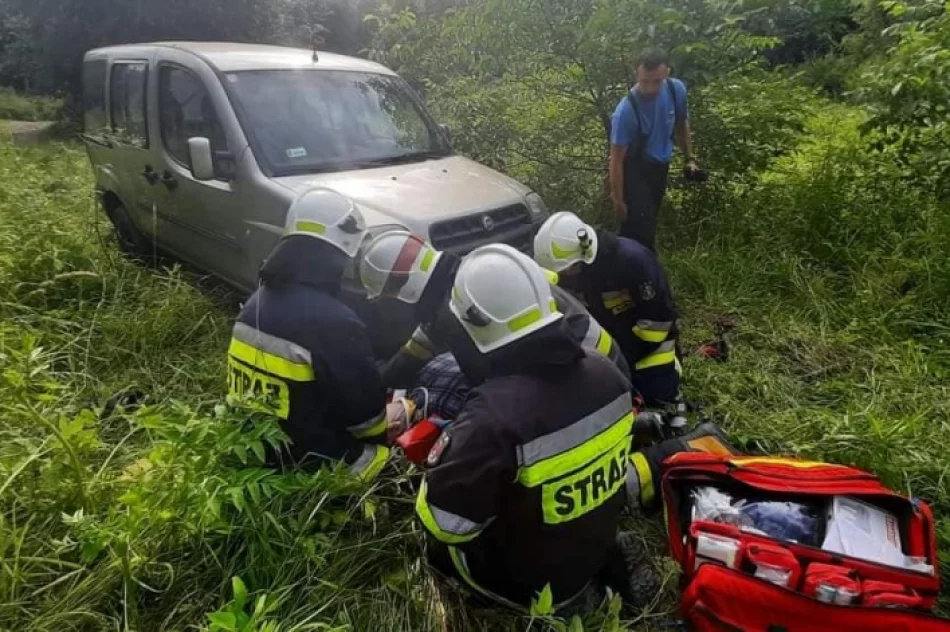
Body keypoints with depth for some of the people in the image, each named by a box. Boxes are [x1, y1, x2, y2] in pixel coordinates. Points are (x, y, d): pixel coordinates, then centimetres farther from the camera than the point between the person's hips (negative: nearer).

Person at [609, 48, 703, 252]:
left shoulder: (677, 89, -14)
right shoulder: (626, 111, -30)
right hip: (635, 169, -6)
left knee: (649, 221, 21)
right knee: (641, 228, -11)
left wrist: (689, 158, 9)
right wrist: (618, 201, -20)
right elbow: (617, 160, -24)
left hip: (660, 166, 6)